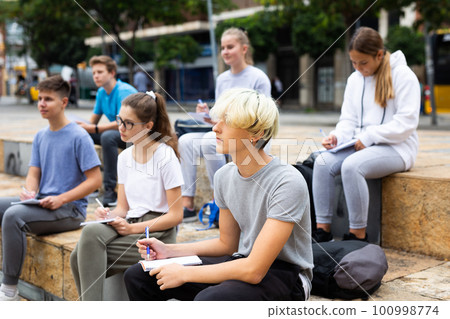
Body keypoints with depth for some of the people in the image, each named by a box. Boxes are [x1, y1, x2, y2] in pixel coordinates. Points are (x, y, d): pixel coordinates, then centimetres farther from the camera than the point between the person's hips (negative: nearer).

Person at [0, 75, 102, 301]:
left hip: (70, 209, -8)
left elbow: (95, 180, -13)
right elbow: (33, 174, 12)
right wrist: (29, 192, -12)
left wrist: (61, 199, -21)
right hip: (41, 203, 8)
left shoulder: (79, 137, -10)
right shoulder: (41, 136, 12)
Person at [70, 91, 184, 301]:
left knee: (91, 236, -26)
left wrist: (133, 228, -16)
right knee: (85, 244, -23)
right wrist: (109, 216, -8)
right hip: (129, 229, 6)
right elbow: (123, 207, 15)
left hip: (156, 234, -6)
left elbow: (176, 215, -9)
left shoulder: (165, 156, -7)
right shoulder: (125, 158, 14)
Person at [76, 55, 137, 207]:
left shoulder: (124, 91, -19)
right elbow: (94, 120, 13)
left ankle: (110, 190, -33)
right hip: (116, 131, 9)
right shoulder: (101, 92, 6)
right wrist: (82, 126, -10)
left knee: (108, 136, -37)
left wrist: (93, 128, -30)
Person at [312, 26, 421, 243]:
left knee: (351, 166, -33)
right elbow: (348, 119, 13)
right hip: (362, 145, 6)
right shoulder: (355, 79, 14)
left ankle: (358, 235, -22)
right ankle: (323, 230, -16)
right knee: (323, 162, -20)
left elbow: (407, 123, -14)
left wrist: (368, 136, -18)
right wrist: (337, 137, -9)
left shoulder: (403, 76, -7)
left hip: (396, 148, -6)